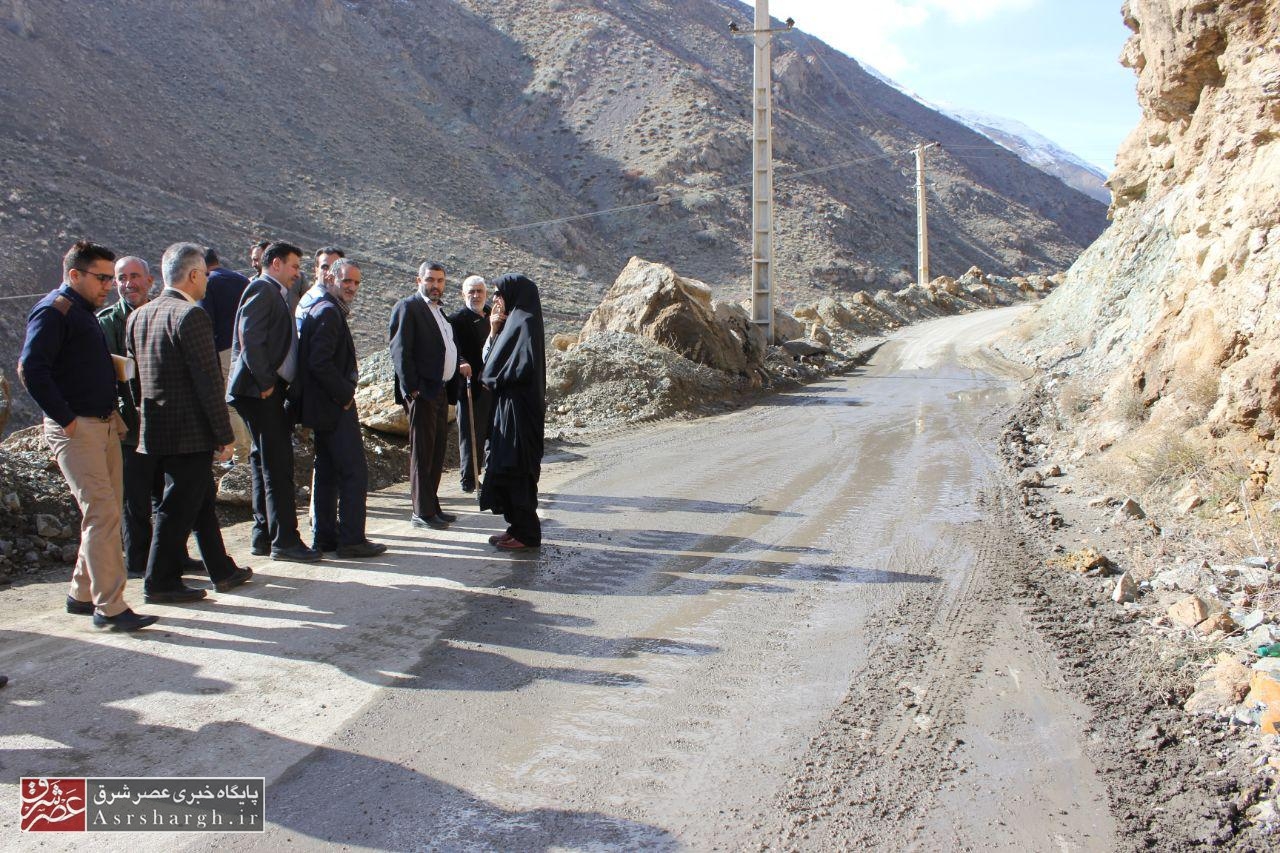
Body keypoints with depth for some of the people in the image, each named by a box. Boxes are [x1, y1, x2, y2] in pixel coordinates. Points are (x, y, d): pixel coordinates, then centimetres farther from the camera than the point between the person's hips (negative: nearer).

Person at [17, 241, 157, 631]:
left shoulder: (83, 312, 19)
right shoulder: (54, 311, -10)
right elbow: (30, 369, -19)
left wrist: (112, 413, 14)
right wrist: (65, 419, -18)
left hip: (104, 425, 9)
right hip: (76, 428, -9)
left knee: (107, 512, 12)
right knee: (102, 512, -11)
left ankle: (82, 594, 23)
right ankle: (108, 607, -7)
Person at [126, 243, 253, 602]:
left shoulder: (138, 316, 11)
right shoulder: (191, 315, -16)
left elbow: (133, 375, 16)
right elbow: (208, 380, -18)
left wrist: (148, 414, 22)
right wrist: (225, 434, -15)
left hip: (155, 427, 9)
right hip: (188, 431, -9)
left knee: (202, 498, 18)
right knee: (179, 507, 1)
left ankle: (222, 571, 28)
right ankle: (160, 583, 9)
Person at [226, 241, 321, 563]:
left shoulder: (275, 294, 22)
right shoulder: (262, 289, -8)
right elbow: (250, 339, -19)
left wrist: (270, 384, 13)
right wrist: (265, 384, -18)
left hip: (271, 391, 10)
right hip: (261, 391, -10)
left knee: (267, 464, 12)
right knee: (277, 466, -8)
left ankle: (264, 536, 18)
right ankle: (284, 539, -5)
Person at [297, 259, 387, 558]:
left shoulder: (322, 308, 17)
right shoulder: (329, 312, -15)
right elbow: (320, 363, -24)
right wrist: (345, 393, -15)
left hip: (326, 406, 11)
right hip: (335, 407, -11)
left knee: (327, 472, 14)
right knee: (355, 472, -6)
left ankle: (324, 536, 21)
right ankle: (351, 540, -3)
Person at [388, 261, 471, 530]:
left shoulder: (437, 311, 19)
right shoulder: (408, 307, -8)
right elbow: (400, 351, -14)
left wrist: (456, 367, 9)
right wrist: (411, 389, -18)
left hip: (440, 390, 9)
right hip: (421, 391, -9)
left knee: (437, 453, 13)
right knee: (422, 453, -3)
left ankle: (432, 505, 23)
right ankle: (422, 512, 4)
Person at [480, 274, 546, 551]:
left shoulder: (525, 323, -13)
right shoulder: (512, 322, 16)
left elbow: (524, 366, -23)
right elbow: (490, 360, 17)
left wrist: (494, 380, -9)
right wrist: (494, 331, 4)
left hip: (519, 407, -10)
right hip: (506, 405, 10)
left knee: (516, 469, -4)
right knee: (505, 468, 13)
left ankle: (527, 534, 5)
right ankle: (517, 527, 20)